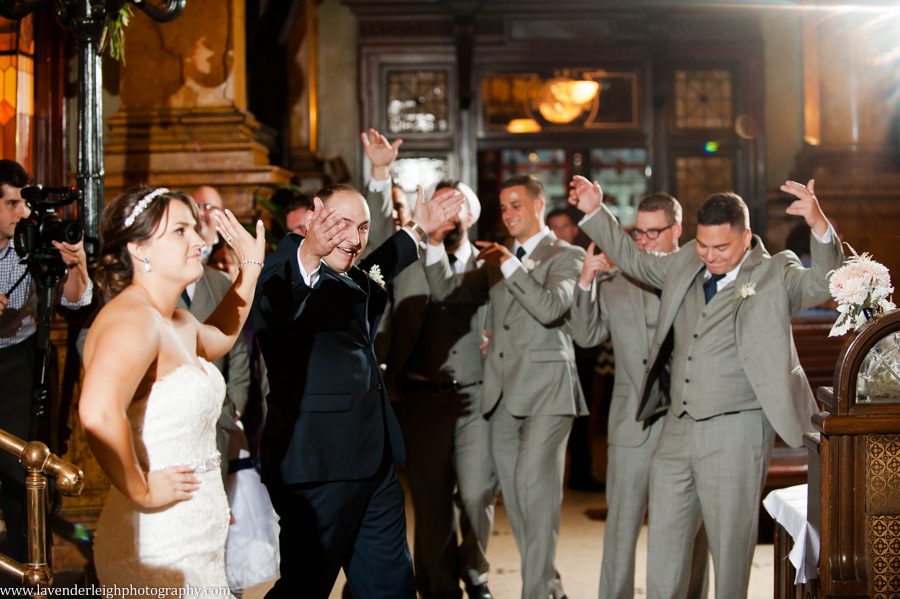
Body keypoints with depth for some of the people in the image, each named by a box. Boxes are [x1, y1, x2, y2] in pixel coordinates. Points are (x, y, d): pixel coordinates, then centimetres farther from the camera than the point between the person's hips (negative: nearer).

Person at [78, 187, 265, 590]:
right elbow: (98, 413, -38)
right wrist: (141, 491, -25)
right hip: (160, 549, -9)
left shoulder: (177, 322, 11)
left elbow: (218, 337, 36)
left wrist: (250, 266, 30)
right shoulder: (132, 319, -20)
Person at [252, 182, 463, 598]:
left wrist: (417, 231, 41)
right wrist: (307, 255, -56)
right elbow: (270, 306, -37)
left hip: (373, 465, 9)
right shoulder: (289, 279, -13)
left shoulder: (355, 279, 14)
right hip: (317, 466, -9)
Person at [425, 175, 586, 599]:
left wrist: (512, 265, -17)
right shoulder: (497, 260, 19)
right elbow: (445, 291, 11)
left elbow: (551, 308, -18)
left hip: (546, 389, -7)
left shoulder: (565, 256, -1)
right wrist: (435, 243, -2)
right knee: (514, 490, 9)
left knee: (534, 482, -17)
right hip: (504, 392, 7)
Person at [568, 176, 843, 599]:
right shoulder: (687, 264, 10)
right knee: (664, 537, 12)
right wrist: (595, 212, 15)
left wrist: (819, 225, -38)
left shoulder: (776, 275, -5)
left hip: (736, 431, -6)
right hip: (677, 426, 6)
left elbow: (824, 283, -21)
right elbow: (634, 261, 23)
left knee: (730, 540, 4)